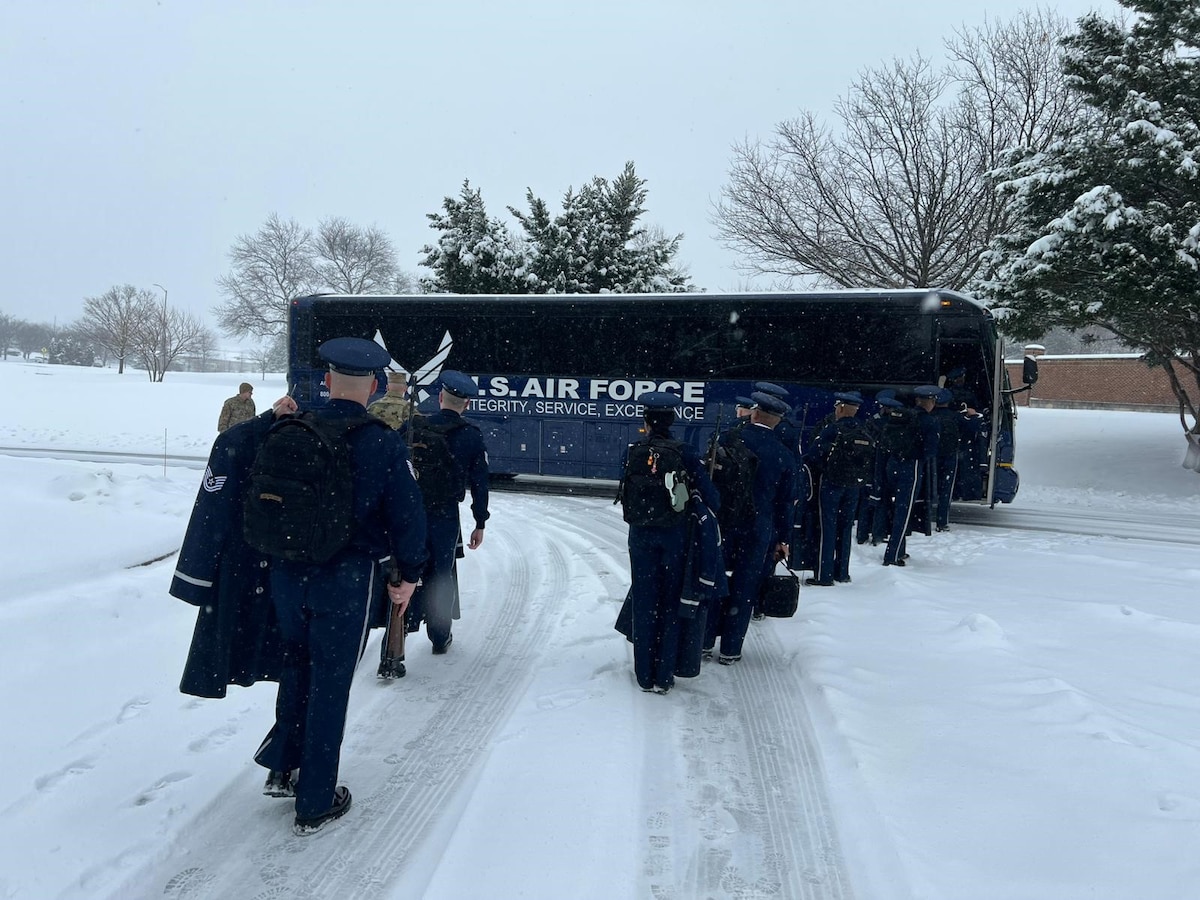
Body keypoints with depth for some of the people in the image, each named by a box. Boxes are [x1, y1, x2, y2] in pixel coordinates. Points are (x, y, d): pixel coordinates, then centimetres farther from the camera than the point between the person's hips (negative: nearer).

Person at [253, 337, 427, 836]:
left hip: (286, 570, 4)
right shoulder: (385, 444, -12)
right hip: (347, 577, -4)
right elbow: (407, 515, -10)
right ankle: (315, 804, 19)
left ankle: (282, 766, 32)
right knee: (330, 683, 7)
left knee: (296, 663, 26)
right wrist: (408, 575, 3)